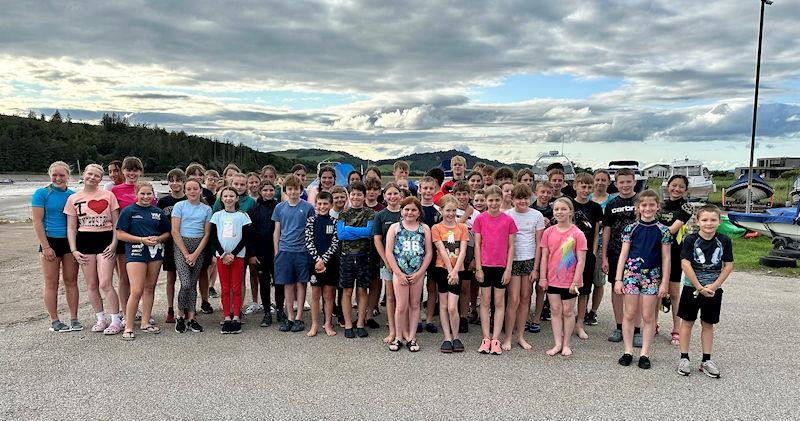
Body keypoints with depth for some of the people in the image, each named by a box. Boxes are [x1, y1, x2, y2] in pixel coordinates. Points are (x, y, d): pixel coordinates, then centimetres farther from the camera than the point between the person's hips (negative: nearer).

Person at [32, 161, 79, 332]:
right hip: (50, 241, -3)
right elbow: (37, 221, -8)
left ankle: (74, 318, 14)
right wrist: (45, 247, -13)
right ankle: (54, 321, 12)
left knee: (71, 281, 7)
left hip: (70, 241, 3)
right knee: (51, 283, 4)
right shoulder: (41, 193, -4)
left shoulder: (73, 195, 6)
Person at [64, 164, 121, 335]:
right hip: (84, 241, 3)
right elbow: (71, 227, 8)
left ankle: (116, 320, 2)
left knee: (105, 284, -9)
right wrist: (74, 250, 0)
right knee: (91, 285, 8)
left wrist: (114, 243, -7)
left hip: (105, 240, -3)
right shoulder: (73, 198, 8)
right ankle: (101, 319, 21)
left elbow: (116, 223, 3)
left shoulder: (108, 195, 2)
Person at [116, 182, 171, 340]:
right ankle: (128, 327, 0)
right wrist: (142, 240, -14)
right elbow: (120, 234, -5)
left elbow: (167, 233, 15)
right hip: (136, 253, -4)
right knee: (136, 291, -10)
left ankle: (146, 322, 21)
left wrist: (158, 239, -6)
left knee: (150, 288, 11)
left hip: (155, 252, 4)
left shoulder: (158, 212, 10)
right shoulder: (128, 211, 0)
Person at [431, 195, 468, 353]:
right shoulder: (436, 228, 1)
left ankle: (456, 338, 10)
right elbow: (442, 251, -7)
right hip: (442, 269, 0)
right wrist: (450, 271, -13)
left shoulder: (462, 228, 5)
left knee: (452, 307, -7)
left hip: (457, 270, 0)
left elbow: (462, 252, -4)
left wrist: (455, 271, -14)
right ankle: (447, 338, 12)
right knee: (443, 305, 5)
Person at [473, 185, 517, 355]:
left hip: (501, 266, 0)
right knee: (485, 301, 6)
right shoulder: (480, 219, -1)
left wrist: (508, 269, -5)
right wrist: (478, 268, -4)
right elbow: (477, 245, 0)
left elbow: (511, 246, 1)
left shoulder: (508, 220, -2)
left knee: (499, 303, 5)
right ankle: (486, 339, 12)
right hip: (485, 266, 0)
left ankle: (495, 339, 11)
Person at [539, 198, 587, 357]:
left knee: (568, 312, 9)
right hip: (552, 279, 3)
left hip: (569, 281, -3)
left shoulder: (577, 234, -10)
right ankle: (557, 344, 17)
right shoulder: (549, 232, 0)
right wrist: (543, 277, 1)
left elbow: (581, 260, -10)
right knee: (555, 311, 9)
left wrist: (576, 281, -13)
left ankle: (566, 345, 21)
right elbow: (544, 256, 3)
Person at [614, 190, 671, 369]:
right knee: (629, 314, 6)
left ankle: (645, 353, 17)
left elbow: (665, 258, 2)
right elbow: (623, 255, 1)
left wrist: (664, 282, -2)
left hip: (652, 276, 0)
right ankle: (628, 351, 17)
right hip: (631, 274, 0)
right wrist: (618, 279, -2)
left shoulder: (663, 230, 0)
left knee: (648, 316, 6)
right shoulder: (631, 229, 0)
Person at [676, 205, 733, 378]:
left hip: (713, 289, 2)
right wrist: (700, 287, -15)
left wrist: (714, 286, -11)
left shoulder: (724, 241, -4)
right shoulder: (691, 240, -12)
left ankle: (706, 360, 21)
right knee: (687, 322, 6)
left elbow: (728, 266, -1)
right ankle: (684, 358, 14)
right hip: (692, 287, -2)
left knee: (708, 324, 12)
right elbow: (685, 264, -15)